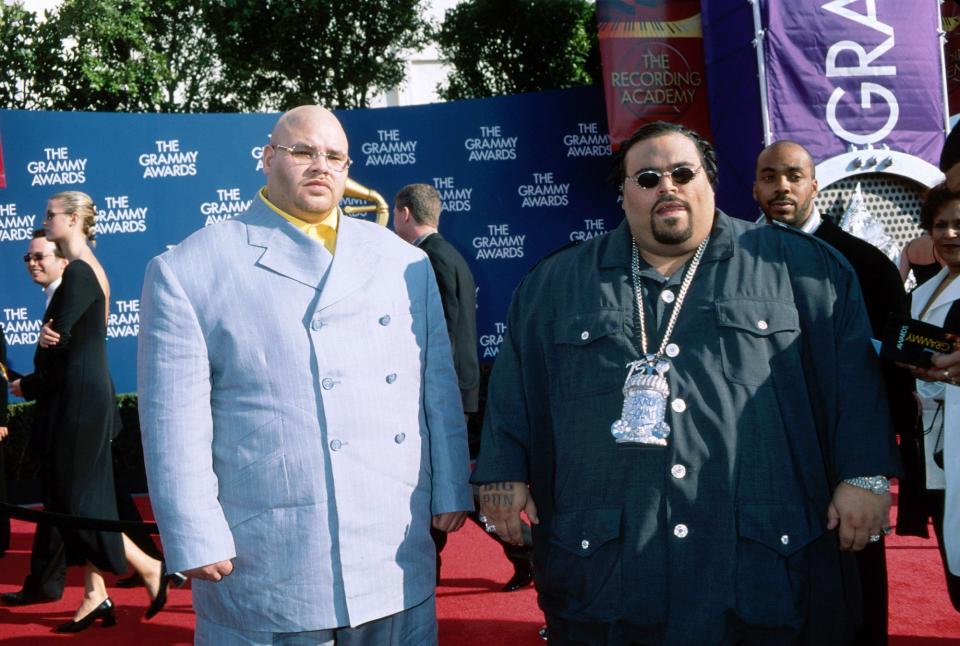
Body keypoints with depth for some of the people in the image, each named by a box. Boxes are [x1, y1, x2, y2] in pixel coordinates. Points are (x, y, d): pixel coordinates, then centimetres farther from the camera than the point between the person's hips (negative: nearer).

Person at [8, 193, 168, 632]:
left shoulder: (78, 272, -15)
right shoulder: (90, 269, 14)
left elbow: (58, 342, -18)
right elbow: (68, 337, 5)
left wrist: (27, 385, -4)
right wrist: (42, 358, -17)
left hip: (76, 398, -10)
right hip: (86, 396, 10)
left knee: (77, 500, -1)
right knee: (81, 499, 11)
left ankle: (149, 568, 8)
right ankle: (95, 596, 17)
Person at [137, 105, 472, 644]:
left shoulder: (403, 261, 10)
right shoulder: (188, 272, -2)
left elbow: (439, 387, 11)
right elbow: (175, 420, -6)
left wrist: (450, 491, 8)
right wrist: (197, 540, -10)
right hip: (264, 567, -3)